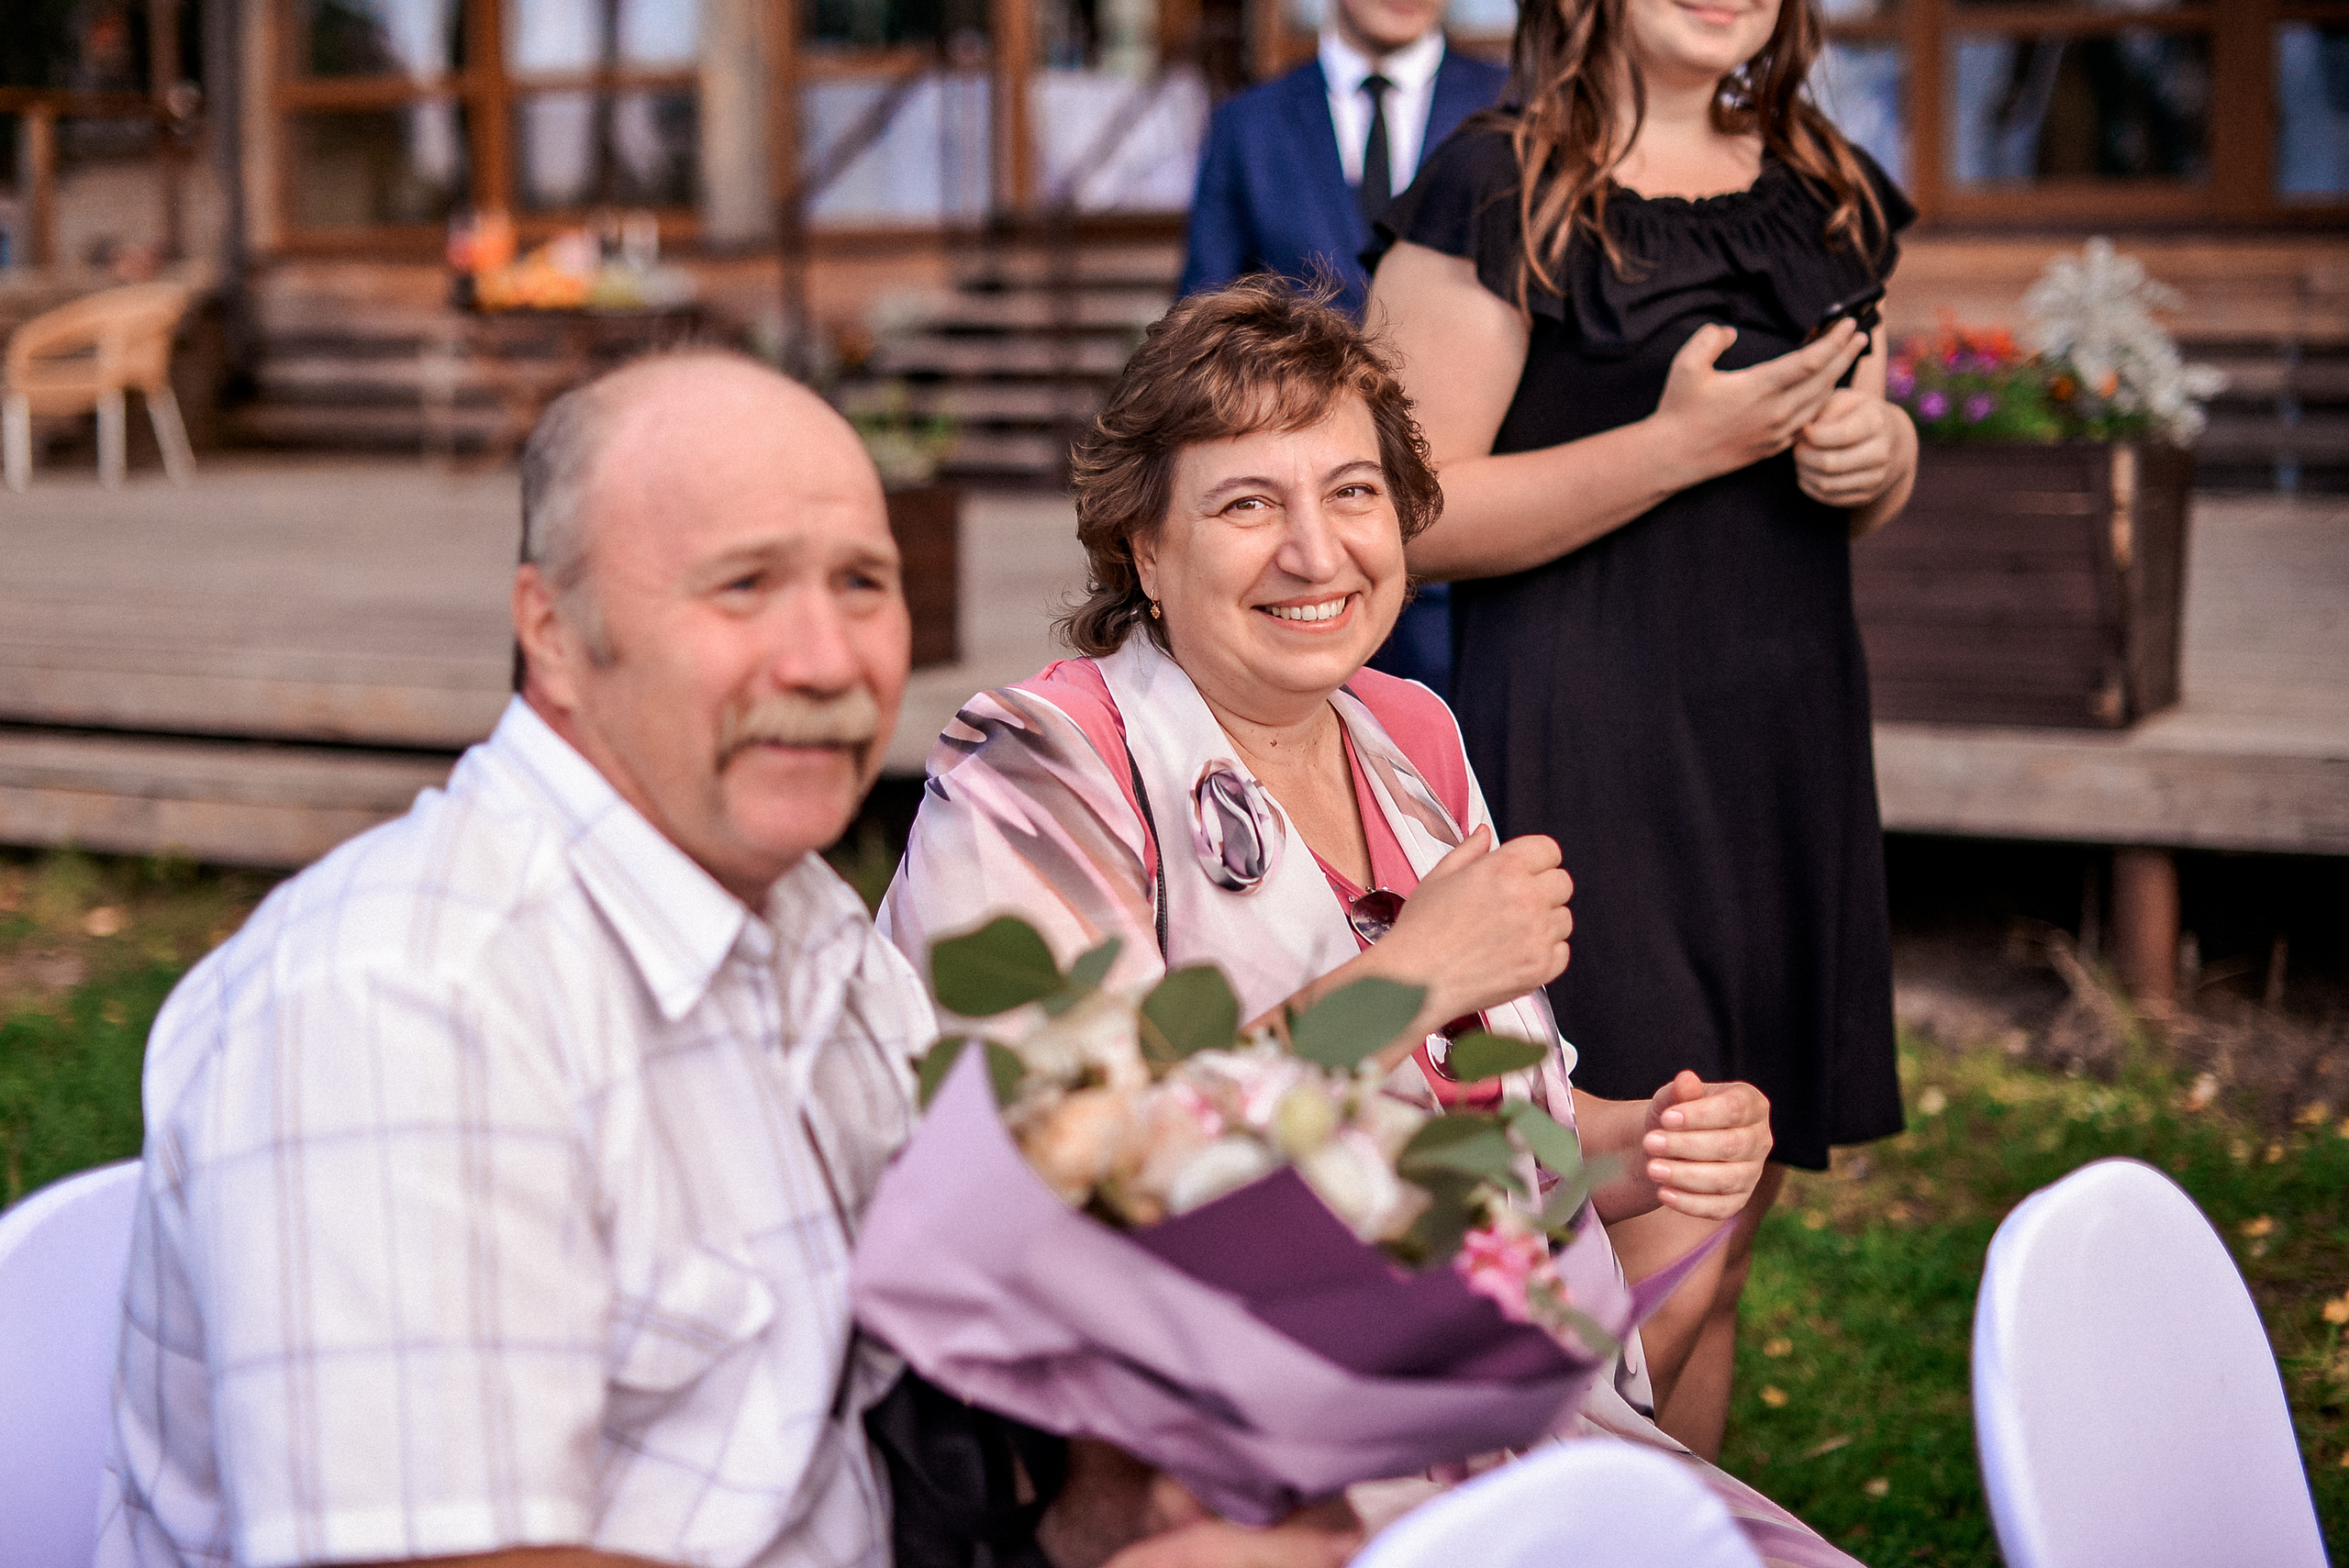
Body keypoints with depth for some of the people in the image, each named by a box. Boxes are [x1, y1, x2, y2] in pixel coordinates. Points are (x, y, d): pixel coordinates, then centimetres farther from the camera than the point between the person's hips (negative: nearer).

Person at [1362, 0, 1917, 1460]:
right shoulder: (1502, 188, -7)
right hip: (1589, 749, -7)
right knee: (1657, 1261, -11)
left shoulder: (1825, 188, 15)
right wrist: (1681, 443, -19)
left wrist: (1878, 450, 1)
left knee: (1728, 1235, 12)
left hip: (1792, 742, 7)